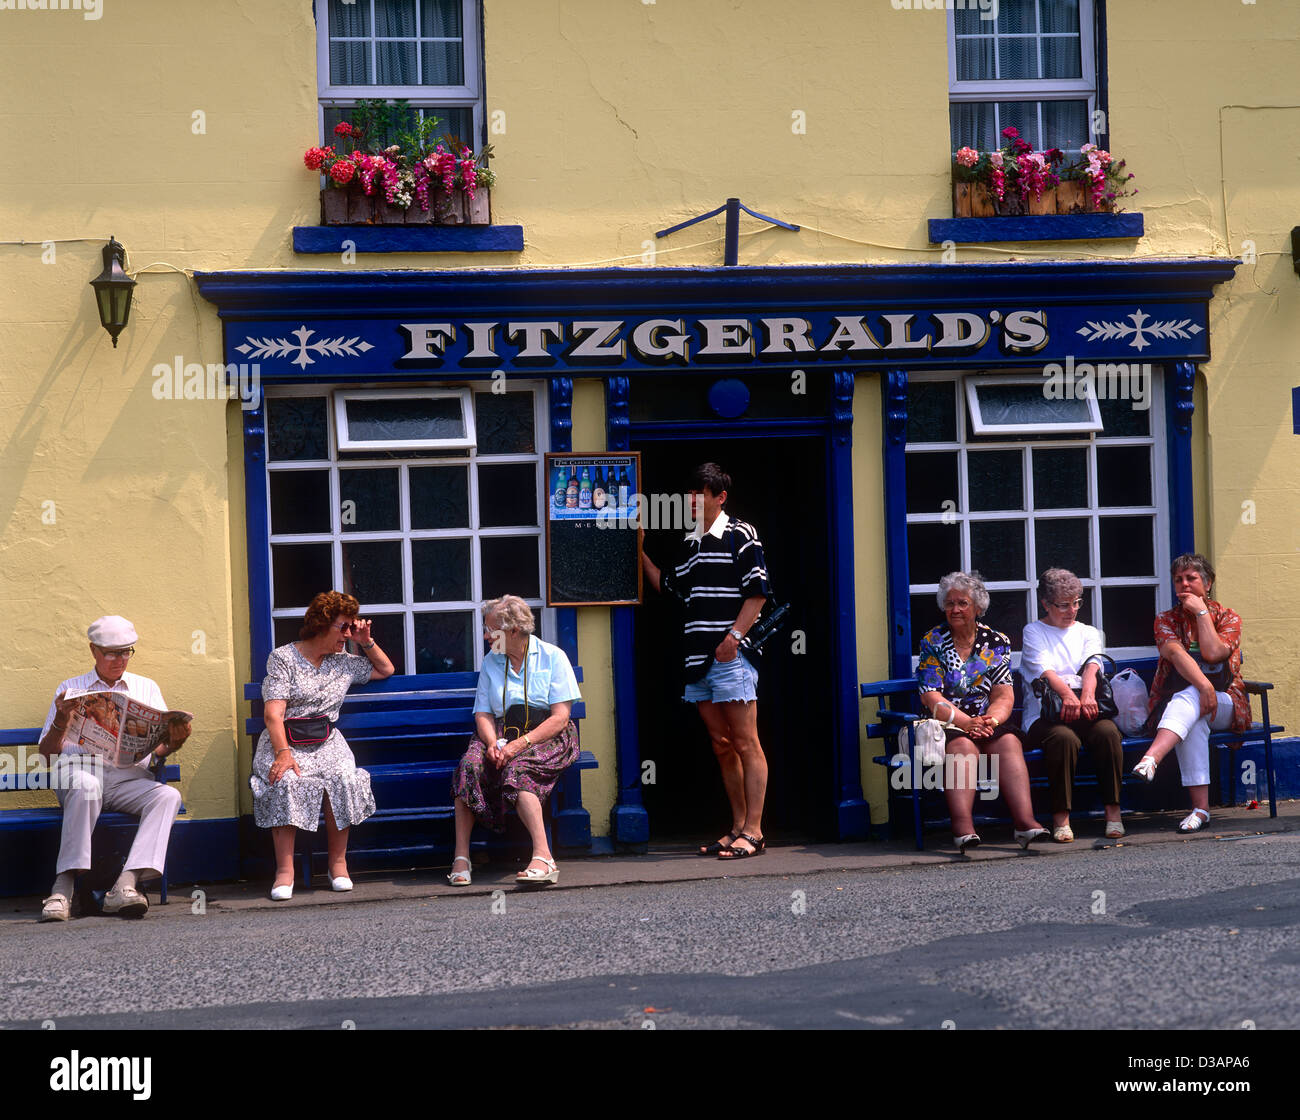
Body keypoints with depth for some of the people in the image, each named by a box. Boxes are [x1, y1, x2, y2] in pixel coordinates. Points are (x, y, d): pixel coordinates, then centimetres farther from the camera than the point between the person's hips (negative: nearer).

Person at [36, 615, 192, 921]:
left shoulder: (146, 688, 23)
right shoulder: (70, 689, 19)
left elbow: (160, 749, 15)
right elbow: (46, 750, 11)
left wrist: (175, 741, -9)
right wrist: (60, 722, -9)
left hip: (130, 778, 2)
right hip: (80, 770, -2)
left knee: (169, 795, -30)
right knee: (86, 787, -39)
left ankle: (125, 885, -44)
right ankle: (63, 888, -38)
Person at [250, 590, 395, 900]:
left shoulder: (343, 663, 17)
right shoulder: (283, 657, 0)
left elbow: (385, 670, 33)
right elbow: (273, 713, -11)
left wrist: (366, 642, 15)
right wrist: (283, 752, -27)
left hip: (326, 742, 3)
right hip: (284, 741, -3)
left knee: (344, 778, -30)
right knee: (286, 781, -35)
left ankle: (338, 862, -16)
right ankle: (285, 870, -30)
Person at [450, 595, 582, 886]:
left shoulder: (552, 657, 1)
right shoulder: (491, 663, 15)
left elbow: (560, 717, -7)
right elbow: (483, 713, 8)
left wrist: (521, 744, -20)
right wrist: (493, 743, -15)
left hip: (547, 737, -4)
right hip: (503, 734, 4)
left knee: (517, 768, -36)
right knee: (470, 764, -28)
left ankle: (543, 858, -44)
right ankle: (461, 857, -30)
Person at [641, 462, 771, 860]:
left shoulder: (740, 536, -3)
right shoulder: (689, 543, 19)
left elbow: (758, 592, -8)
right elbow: (669, 586, 29)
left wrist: (734, 636, -17)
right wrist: (642, 555, 21)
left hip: (731, 654, -8)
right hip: (699, 658, 8)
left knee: (745, 743, -6)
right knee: (721, 745, 10)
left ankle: (753, 831, -6)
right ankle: (738, 828, 16)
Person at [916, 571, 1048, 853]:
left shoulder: (997, 642, 12)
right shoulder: (933, 642, 5)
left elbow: (1004, 695, 4)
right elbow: (931, 697, -5)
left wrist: (991, 720, -18)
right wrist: (967, 723, -19)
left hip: (989, 723, 2)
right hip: (946, 725, -2)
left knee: (1009, 741, -29)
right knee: (963, 746, -34)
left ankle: (1024, 820, -44)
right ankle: (963, 827, -50)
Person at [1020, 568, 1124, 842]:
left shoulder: (1088, 632, 22)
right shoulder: (1033, 632, 12)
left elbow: (1092, 665, 0)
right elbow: (1044, 670, -7)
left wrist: (1087, 695, -23)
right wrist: (1067, 694, -29)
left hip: (1086, 711, 3)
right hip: (1045, 714, -3)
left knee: (1108, 732, -31)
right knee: (1064, 738, -36)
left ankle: (1113, 812, -27)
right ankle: (1061, 817, -30)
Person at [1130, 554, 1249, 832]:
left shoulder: (1228, 618, 8)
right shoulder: (1166, 620, 10)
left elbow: (1213, 653, -13)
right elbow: (1176, 653, -13)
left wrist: (1202, 612, -6)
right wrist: (1204, 685, -31)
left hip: (1227, 707, -1)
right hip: (1174, 702, 1)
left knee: (1188, 697, -36)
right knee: (1194, 722, -37)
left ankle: (1149, 759, -61)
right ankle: (1200, 807, -47)